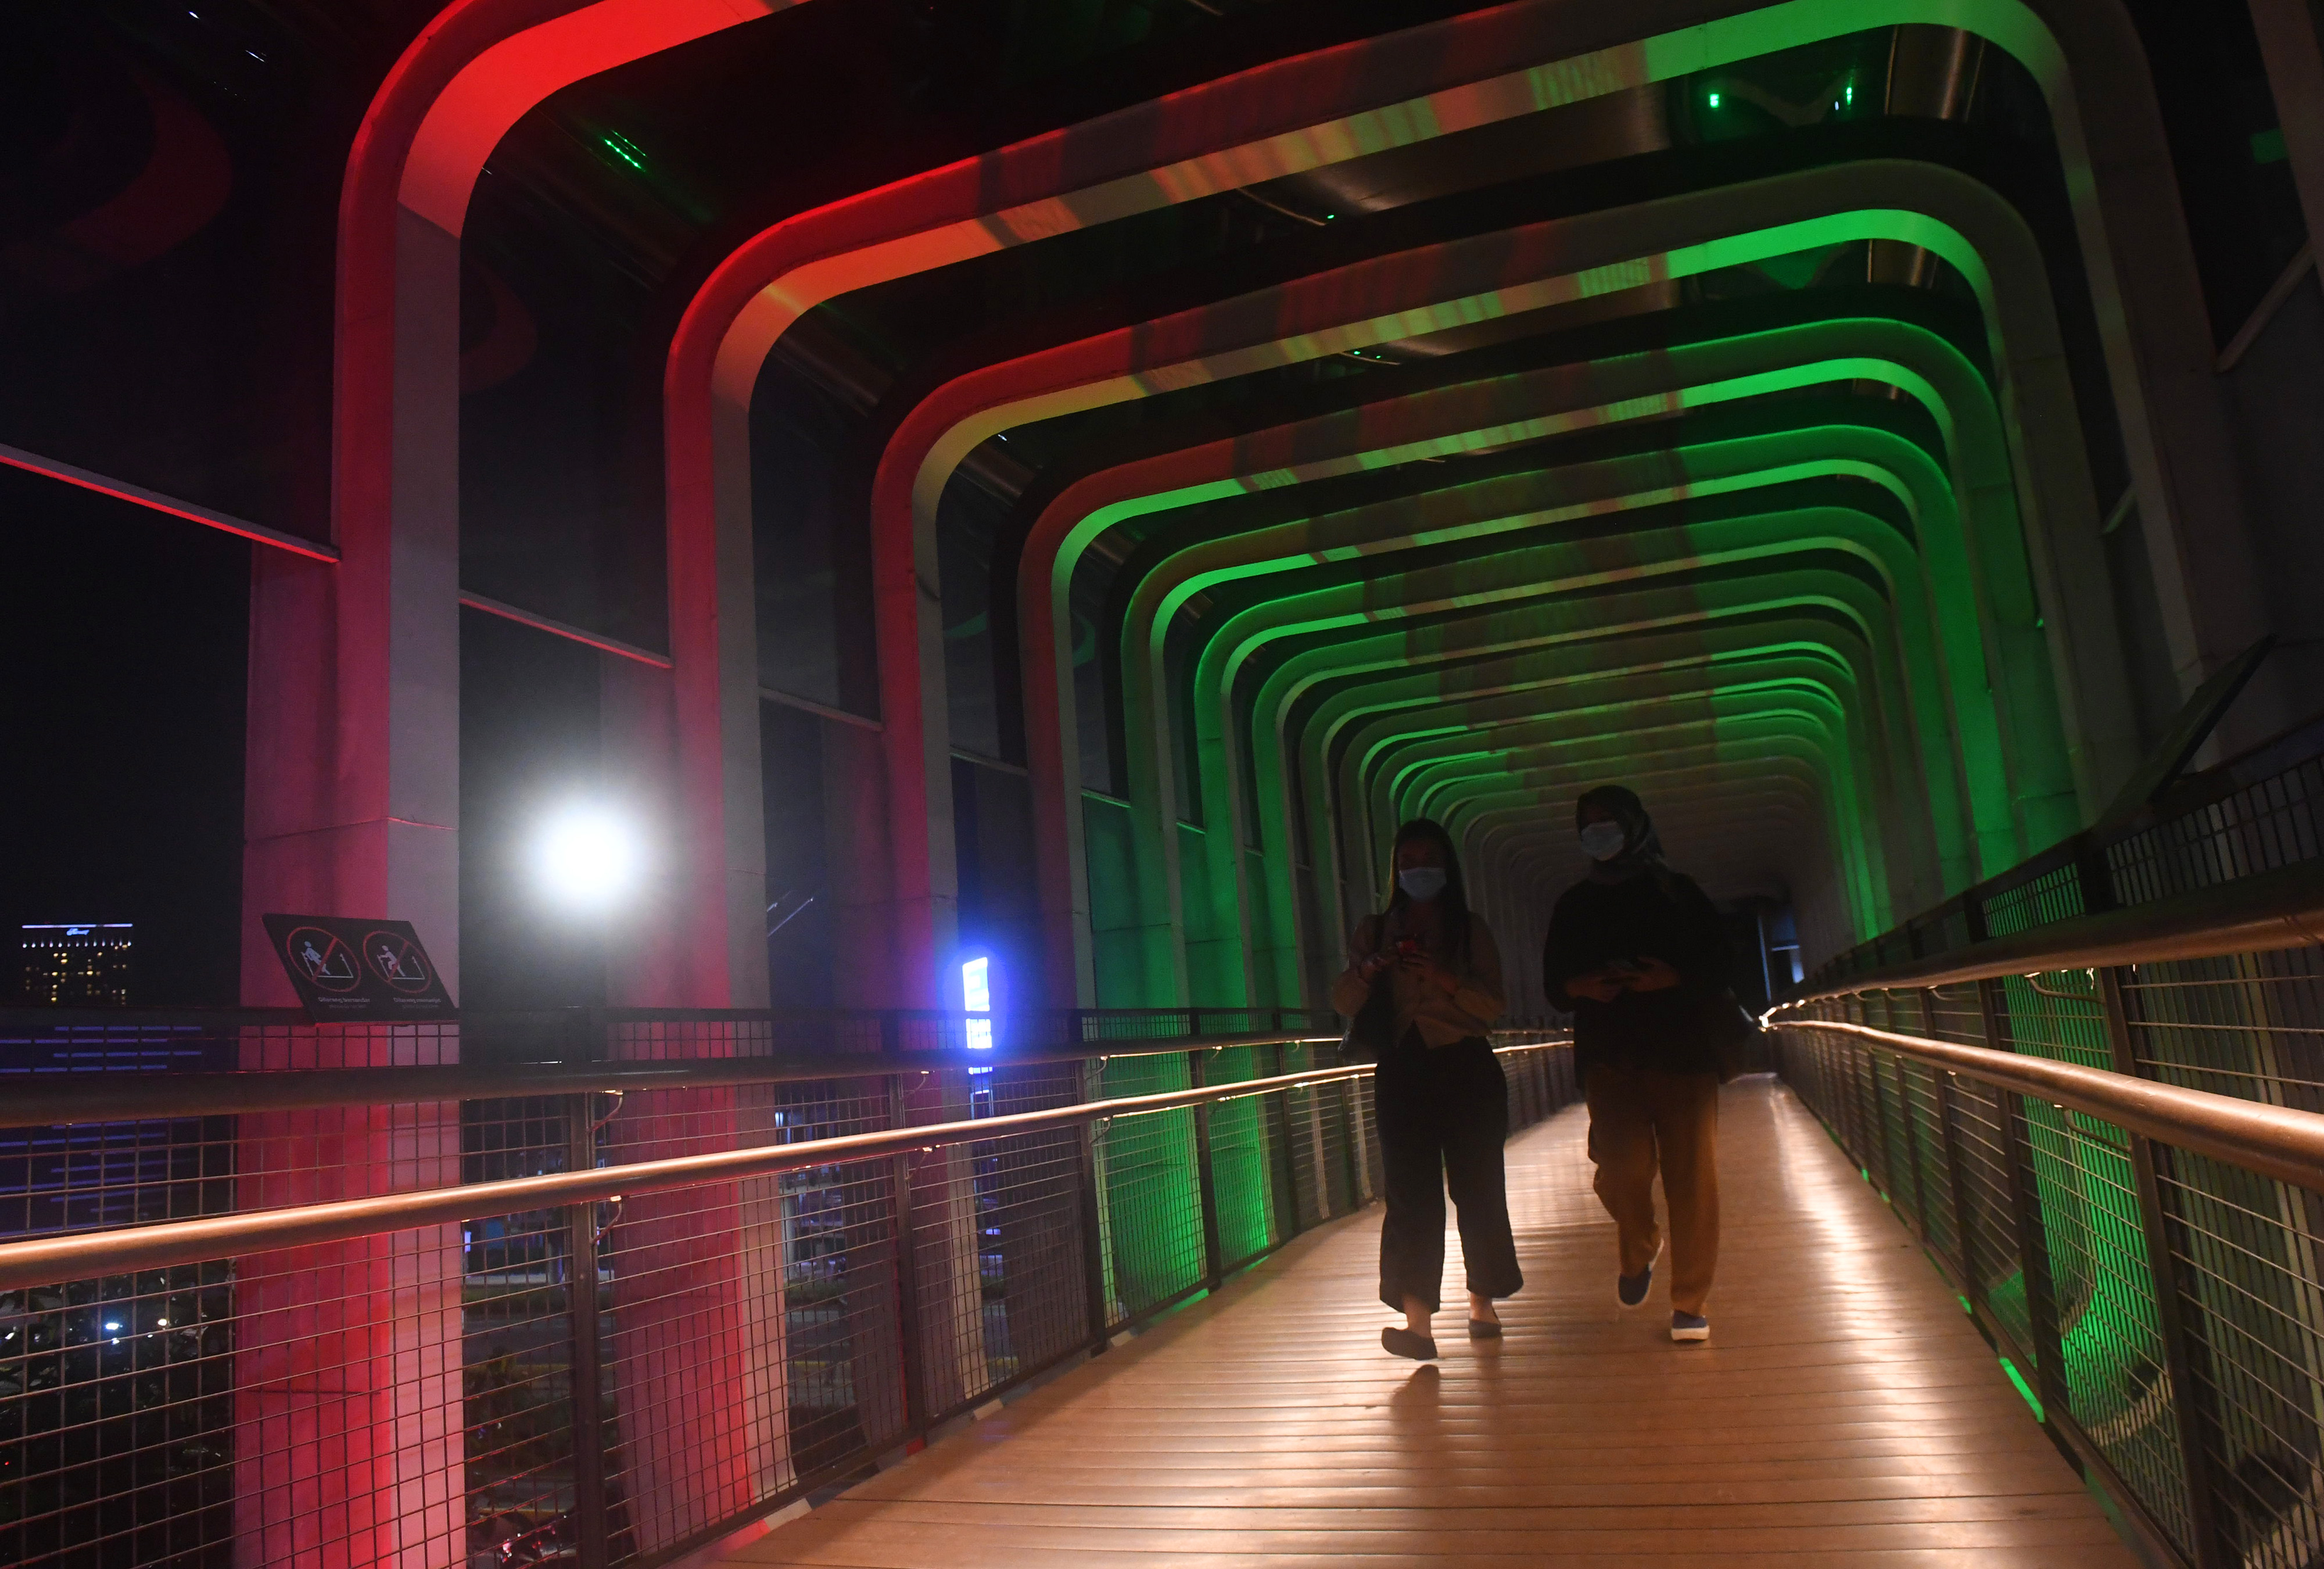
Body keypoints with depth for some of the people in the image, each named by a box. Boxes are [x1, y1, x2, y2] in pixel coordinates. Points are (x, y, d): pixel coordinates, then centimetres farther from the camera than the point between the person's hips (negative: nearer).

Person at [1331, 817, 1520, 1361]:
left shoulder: (1471, 929, 5)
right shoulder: (1377, 931, 9)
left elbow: (1492, 1006, -2)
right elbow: (1343, 1003, 4)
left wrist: (1447, 978, -20)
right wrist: (1367, 969, -16)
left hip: (1467, 1070, 0)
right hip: (1404, 1072, 0)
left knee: (1477, 1189, 5)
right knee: (1412, 1195, -8)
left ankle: (1482, 1303, 22)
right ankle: (1417, 1322, -13)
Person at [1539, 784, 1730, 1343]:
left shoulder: (1677, 892, 10)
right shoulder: (1574, 904, 15)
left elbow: (1717, 969, 7)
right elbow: (1555, 983, 14)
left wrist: (1673, 978, -13)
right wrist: (1583, 987, -9)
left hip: (1683, 1053, 0)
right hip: (1609, 1060, 1)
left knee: (1692, 1179, -4)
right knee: (1623, 1167, -13)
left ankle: (1690, 1302, 7)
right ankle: (1639, 1251, 19)